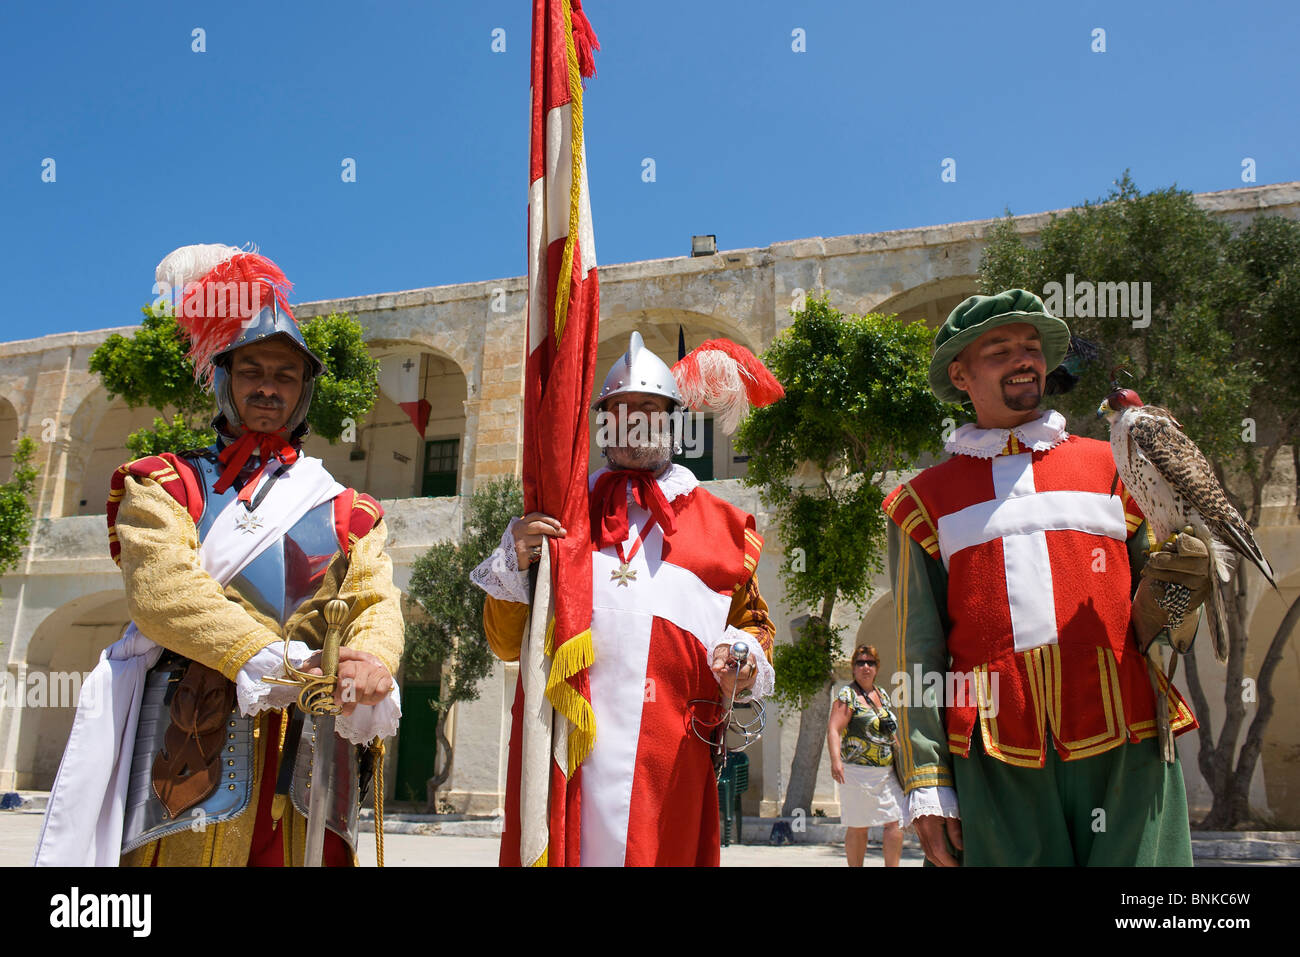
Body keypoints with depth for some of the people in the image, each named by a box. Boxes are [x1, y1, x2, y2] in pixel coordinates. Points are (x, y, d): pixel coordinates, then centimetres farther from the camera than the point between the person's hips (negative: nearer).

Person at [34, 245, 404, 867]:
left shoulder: (346, 511, 18)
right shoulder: (167, 484, 13)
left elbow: (376, 603, 4)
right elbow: (158, 584, -4)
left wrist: (370, 661, -20)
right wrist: (258, 656, -20)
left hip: (308, 743, 2)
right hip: (193, 741, -1)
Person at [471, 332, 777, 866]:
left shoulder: (721, 525, 17)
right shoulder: (559, 515, 17)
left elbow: (753, 622, 21)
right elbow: (506, 642, 15)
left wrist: (746, 662, -1)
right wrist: (516, 566, -3)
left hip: (668, 755, 0)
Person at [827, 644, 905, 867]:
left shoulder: (883, 694, 15)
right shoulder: (847, 695, -5)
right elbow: (833, 729, -16)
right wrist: (835, 760, -30)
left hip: (887, 772, 6)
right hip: (857, 771, -6)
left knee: (894, 822, -3)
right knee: (858, 828, 0)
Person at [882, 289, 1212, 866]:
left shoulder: (1109, 466, 15)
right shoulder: (926, 499, 10)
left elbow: (1159, 632, 16)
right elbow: (920, 653, 5)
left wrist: (1167, 600, -8)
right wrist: (927, 786, -2)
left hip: (1123, 750, 2)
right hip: (994, 767, -1)